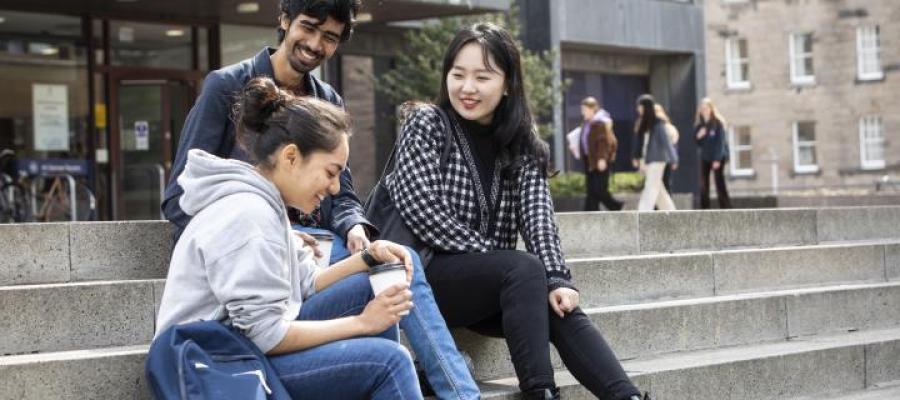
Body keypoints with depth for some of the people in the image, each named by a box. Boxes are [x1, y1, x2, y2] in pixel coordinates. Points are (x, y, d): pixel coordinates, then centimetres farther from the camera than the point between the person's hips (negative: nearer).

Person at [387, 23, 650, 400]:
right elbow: (422, 212, -14)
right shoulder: (425, 125, -2)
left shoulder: (521, 145, 10)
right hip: (425, 275, -4)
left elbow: (537, 215, -5)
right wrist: (493, 256, -16)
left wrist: (556, 279, -22)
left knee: (559, 308, -24)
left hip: (493, 283, 4)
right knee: (526, 270, -29)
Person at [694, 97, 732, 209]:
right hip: (704, 158, 5)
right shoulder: (699, 124, 10)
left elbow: (720, 141, -11)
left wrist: (717, 159, -17)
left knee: (720, 184, -6)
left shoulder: (718, 122, -6)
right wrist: (699, 136, -9)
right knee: (703, 186, 0)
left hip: (717, 158, -5)